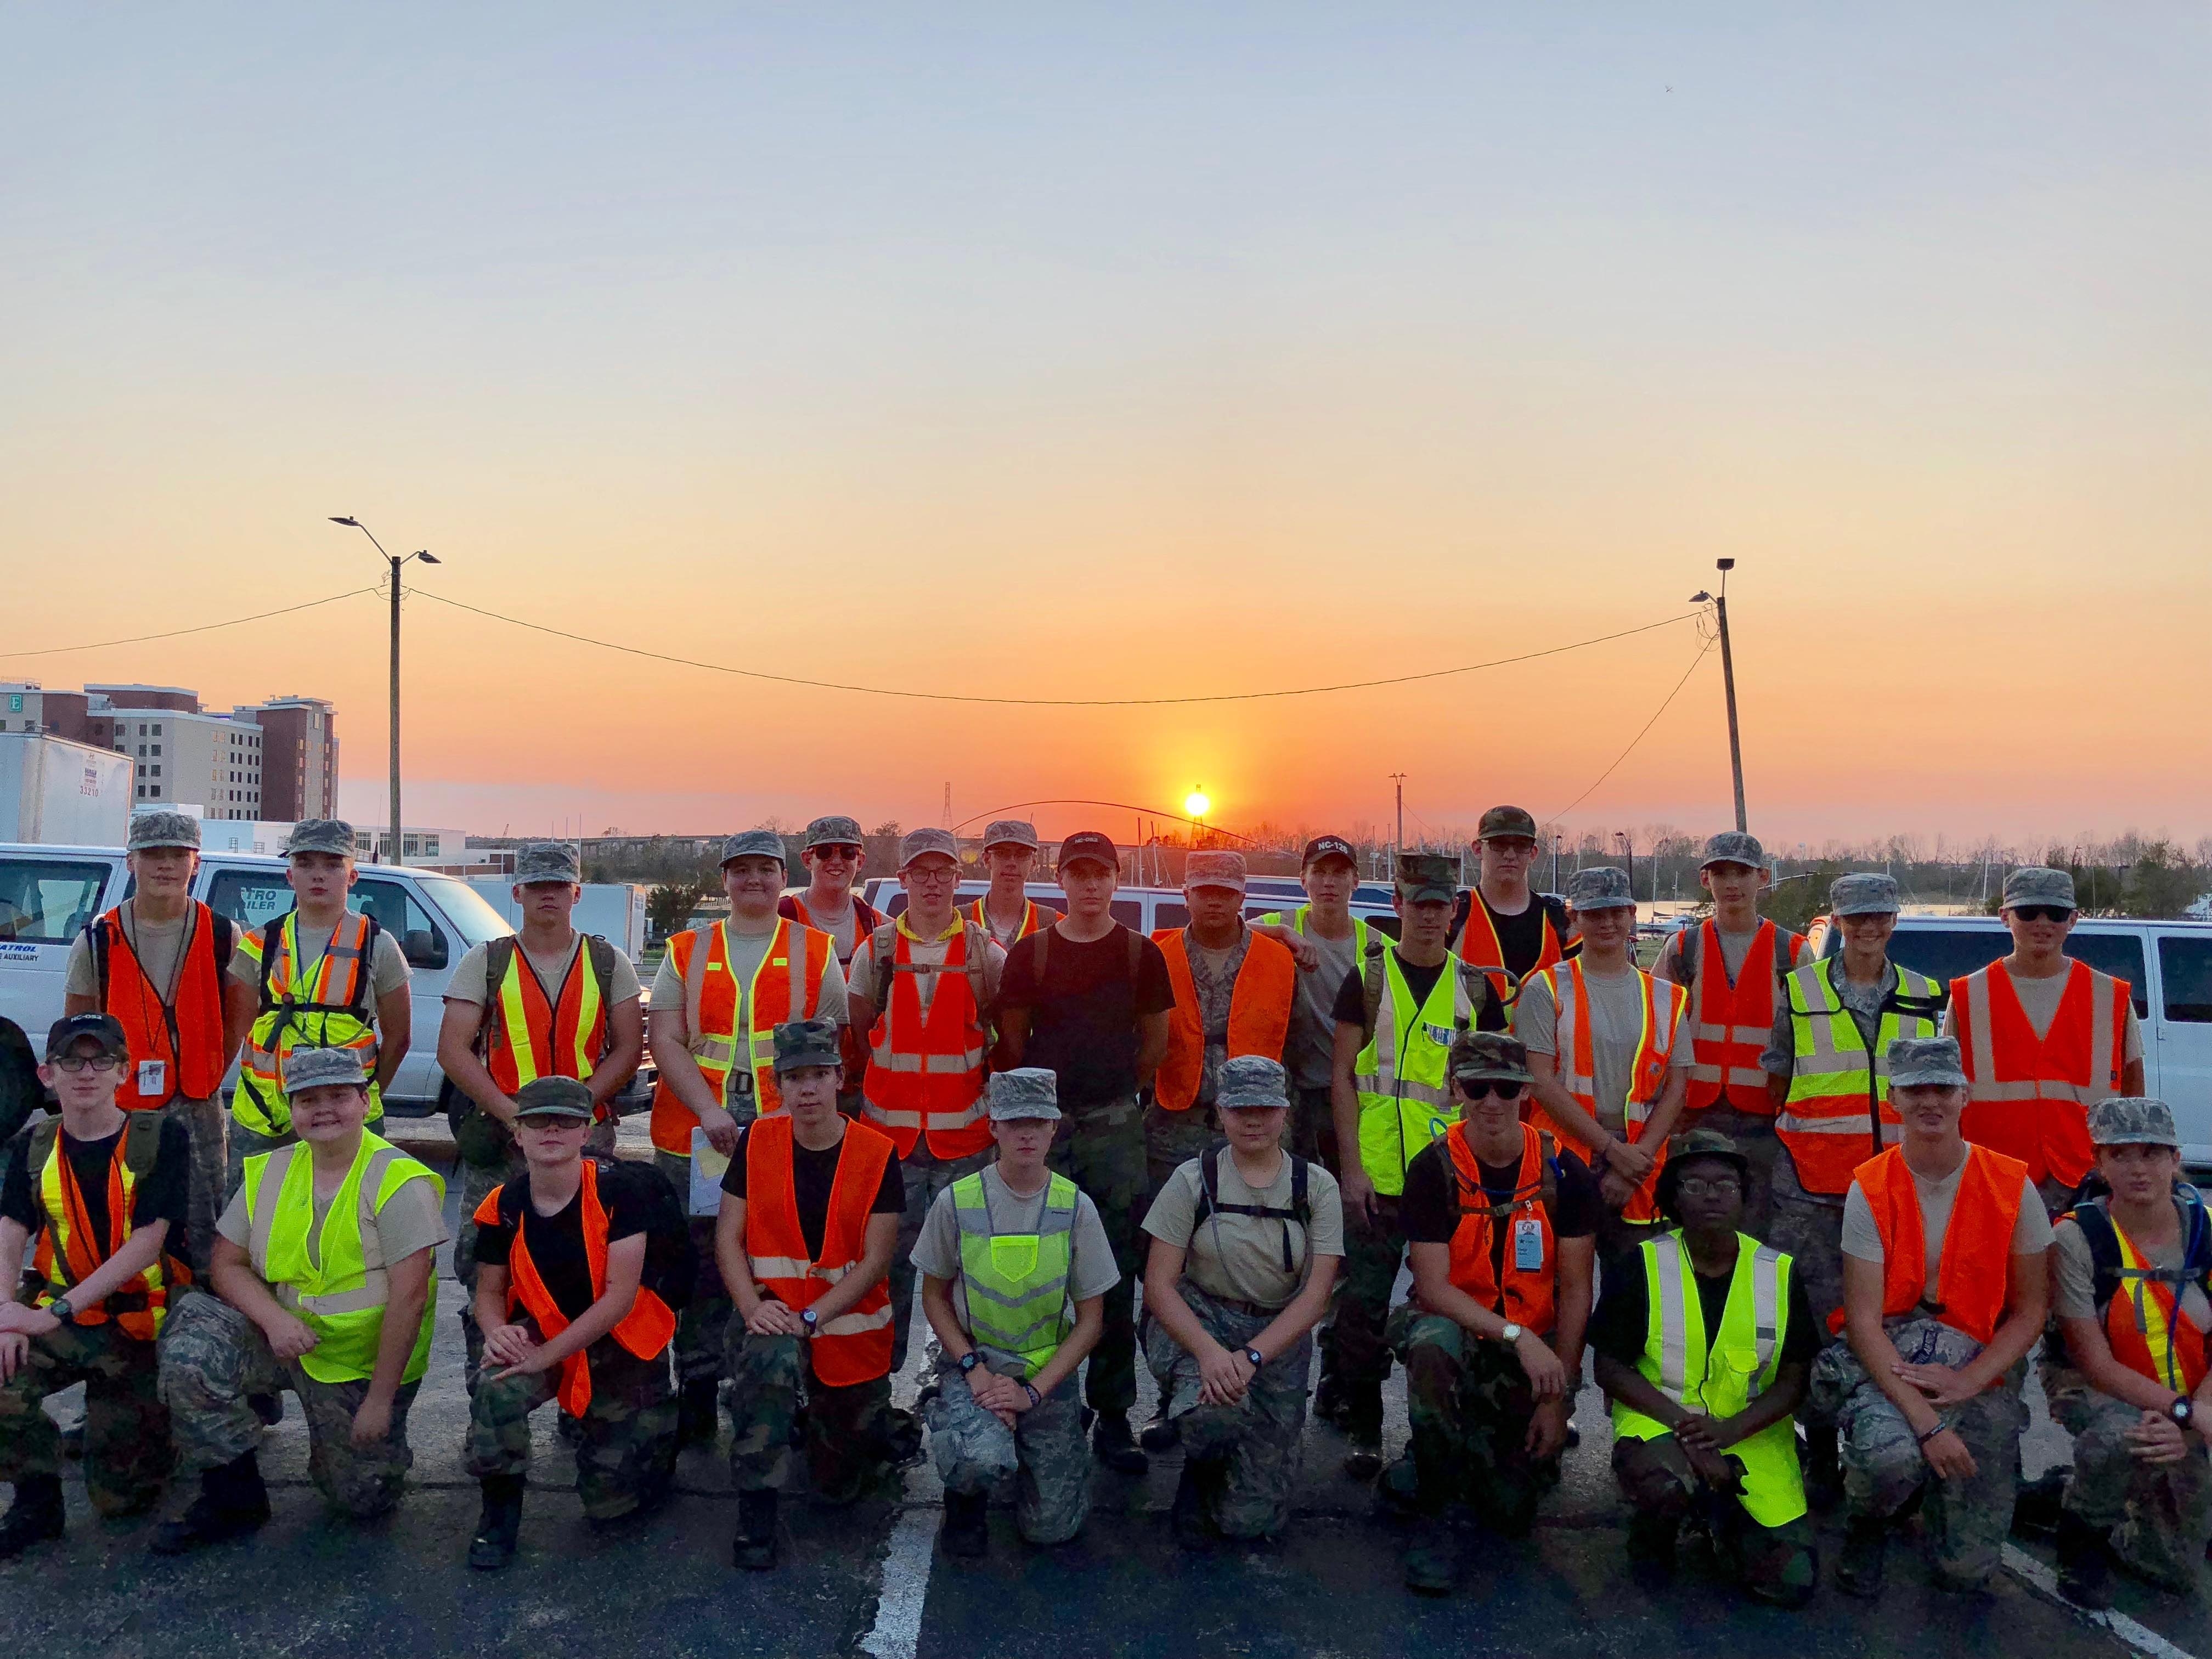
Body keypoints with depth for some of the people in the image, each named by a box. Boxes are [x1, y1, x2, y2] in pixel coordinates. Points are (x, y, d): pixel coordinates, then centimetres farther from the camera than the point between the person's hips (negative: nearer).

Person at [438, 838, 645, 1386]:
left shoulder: (608, 963, 7)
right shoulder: (485, 962, 6)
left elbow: (629, 1047, 3)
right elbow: (452, 1049, -1)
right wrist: (510, 1113, -12)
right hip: (500, 1139, 0)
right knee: (484, 1265, 1)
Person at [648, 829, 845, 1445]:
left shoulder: (816, 951, 8)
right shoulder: (686, 951, 11)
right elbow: (665, 1040, 2)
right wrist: (708, 1112, -10)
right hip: (694, 1134, 1)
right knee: (699, 1264, 6)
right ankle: (696, 1394, 19)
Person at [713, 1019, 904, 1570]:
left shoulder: (878, 1156, -10)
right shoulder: (756, 1142, -4)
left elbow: (875, 1262, -12)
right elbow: (728, 1237, -3)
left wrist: (810, 1317, -21)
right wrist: (752, 1306, -19)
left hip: (850, 1324, 0)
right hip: (772, 1312, 0)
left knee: (841, 1487, 10)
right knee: (769, 1360, -38)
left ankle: (870, 1426, 44)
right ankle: (755, 1513, -22)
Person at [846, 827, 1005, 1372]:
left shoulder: (985, 953, 2)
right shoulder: (875, 951, 3)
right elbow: (857, 1033, 11)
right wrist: (892, 1082, 5)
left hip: (964, 1133, 0)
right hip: (890, 1132, 1)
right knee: (891, 1252, 6)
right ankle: (884, 1367, 19)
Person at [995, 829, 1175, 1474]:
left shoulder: (1141, 954, 5)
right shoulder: (1030, 951, 5)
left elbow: (1156, 1040, 9)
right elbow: (1011, 1039, 7)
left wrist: (1117, 1091, 5)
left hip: (1115, 1127, 0)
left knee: (1115, 1274, 1)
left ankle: (1112, 1415, 10)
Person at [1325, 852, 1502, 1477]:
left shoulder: (1475, 986, 7)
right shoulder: (1368, 977, 1)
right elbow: (1342, 1075, -1)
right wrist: (1352, 1167, -8)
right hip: (1376, 1175, -2)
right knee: (1364, 1303, 2)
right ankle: (1363, 1429, 16)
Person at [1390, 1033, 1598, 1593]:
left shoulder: (1563, 1172, -6)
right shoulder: (1434, 1170, -12)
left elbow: (1575, 1290, -4)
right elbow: (1433, 1286, -16)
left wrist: (1556, 1399, -9)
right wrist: (1517, 1336, -29)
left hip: (1535, 1351, 2)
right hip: (1455, 1327, -2)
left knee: (1514, 1513, -9)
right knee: (1432, 1344, -39)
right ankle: (1430, 1510, -18)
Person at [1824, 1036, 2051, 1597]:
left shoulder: (2012, 1185, -3)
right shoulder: (1871, 1188, -8)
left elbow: (2031, 1310, 1)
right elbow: (1864, 1319, -11)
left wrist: (1966, 1383, -13)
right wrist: (1924, 1420, -21)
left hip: (1979, 1368, 2)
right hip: (1887, 1361, -2)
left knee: (1966, 1569, -5)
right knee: (1893, 1456, -35)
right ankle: (1865, 1525, 2)